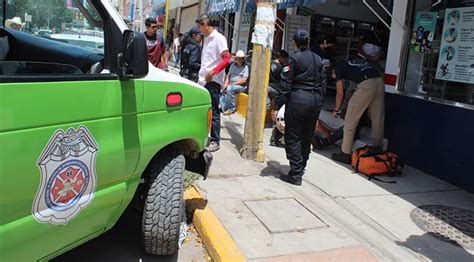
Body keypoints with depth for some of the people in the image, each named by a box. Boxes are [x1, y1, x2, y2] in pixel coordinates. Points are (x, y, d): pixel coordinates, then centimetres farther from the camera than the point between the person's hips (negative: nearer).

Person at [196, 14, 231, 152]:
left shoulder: (218, 38, -8)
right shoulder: (206, 39, 17)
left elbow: (226, 59, -17)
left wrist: (213, 71, -25)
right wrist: (201, 75, 16)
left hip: (213, 81, -8)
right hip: (203, 80, 8)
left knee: (213, 112, -3)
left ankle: (215, 141, 4)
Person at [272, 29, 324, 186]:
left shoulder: (294, 58, -7)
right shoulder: (318, 59, 11)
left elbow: (286, 85, -11)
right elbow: (321, 83, 11)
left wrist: (277, 107, -10)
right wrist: (318, 102, 17)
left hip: (298, 99, -6)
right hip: (315, 100, 6)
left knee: (293, 138, 1)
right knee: (307, 137, 16)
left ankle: (296, 175, -1)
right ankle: (300, 168, 30)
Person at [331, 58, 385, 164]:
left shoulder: (338, 69, 16)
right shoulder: (357, 61, 33)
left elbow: (340, 94, 14)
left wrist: (336, 110, 29)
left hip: (366, 85, -7)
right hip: (380, 82, 7)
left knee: (350, 121, 4)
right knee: (378, 119, 16)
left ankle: (346, 154, 9)